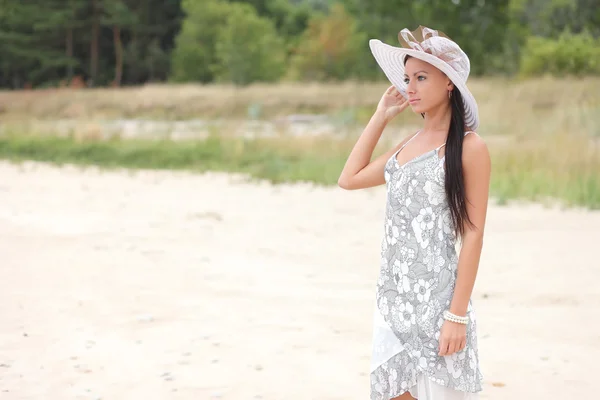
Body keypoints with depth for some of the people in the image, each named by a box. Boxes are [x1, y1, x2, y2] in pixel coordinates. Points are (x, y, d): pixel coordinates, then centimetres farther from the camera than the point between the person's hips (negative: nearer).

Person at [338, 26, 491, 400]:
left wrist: (458, 314, -16)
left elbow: (473, 235, -12)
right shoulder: (410, 142, 12)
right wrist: (380, 116, 15)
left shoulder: (468, 147, -9)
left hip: (436, 302, -7)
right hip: (393, 299, 7)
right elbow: (349, 178, 18)